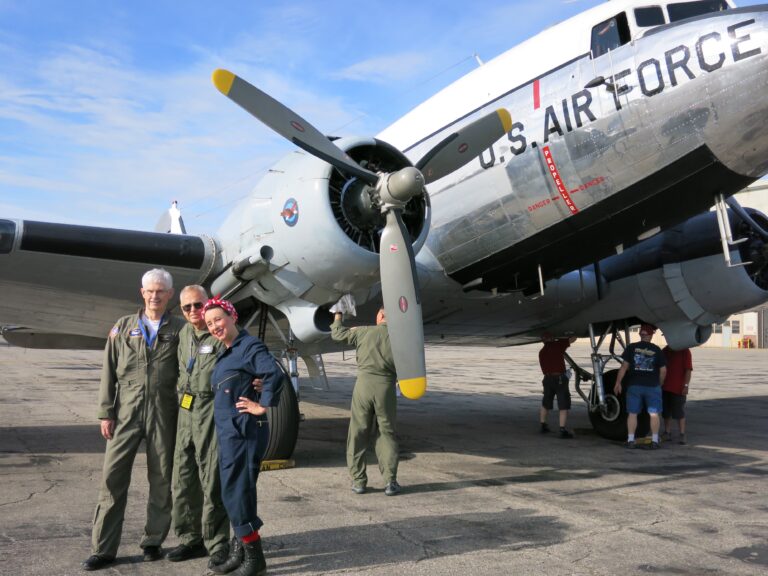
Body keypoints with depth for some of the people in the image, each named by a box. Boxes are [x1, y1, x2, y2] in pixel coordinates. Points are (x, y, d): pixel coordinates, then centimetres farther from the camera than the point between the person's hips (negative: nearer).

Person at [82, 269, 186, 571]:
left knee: (161, 480, 7)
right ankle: (103, 548, 12)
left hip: (163, 413, -1)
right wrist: (106, 413, 1)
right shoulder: (124, 327, 9)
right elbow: (109, 372, 7)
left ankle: (153, 541, 22)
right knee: (113, 477, 1)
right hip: (126, 411, 1)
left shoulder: (179, 329, 5)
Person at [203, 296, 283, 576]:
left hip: (243, 432, -9)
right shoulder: (226, 352, 16)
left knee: (236, 493, -5)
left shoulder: (249, 345, -12)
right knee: (235, 493, 14)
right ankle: (239, 551, 25)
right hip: (228, 431, 9)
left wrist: (262, 406, -20)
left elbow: (275, 374, -27)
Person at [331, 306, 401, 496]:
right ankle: (390, 482, 7)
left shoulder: (364, 331, 4)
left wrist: (337, 316, 37)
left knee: (358, 434, 10)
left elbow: (338, 333, 18)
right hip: (386, 386, 0)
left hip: (364, 382, 0)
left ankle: (358, 481, 13)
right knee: (386, 434, 10)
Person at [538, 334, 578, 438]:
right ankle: (562, 430, -9)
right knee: (563, 405, -3)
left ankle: (543, 425, 30)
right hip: (559, 378, -6)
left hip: (548, 378, 6)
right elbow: (573, 339, 2)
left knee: (545, 404, 21)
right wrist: (574, 334, 20)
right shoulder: (558, 344, -4)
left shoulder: (541, 352, 13)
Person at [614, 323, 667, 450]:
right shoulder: (656, 350, 0)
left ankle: (630, 440, 6)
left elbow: (624, 366, -5)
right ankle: (654, 441, 9)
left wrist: (618, 382, -1)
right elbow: (663, 370, 1)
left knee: (632, 413, 6)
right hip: (652, 386, 0)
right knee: (654, 414, 8)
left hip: (634, 385, 0)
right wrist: (659, 383, 15)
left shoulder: (631, 348, -2)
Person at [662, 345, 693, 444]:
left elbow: (688, 370, -10)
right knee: (666, 412, 10)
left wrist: (686, 385, -17)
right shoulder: (665, 351, 12)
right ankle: (667, 433, 19)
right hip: (665, 387, 6)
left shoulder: (684, 351, -6)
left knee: (679, 413, -1)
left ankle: (682, 435, 6)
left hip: (678, 389, -6)